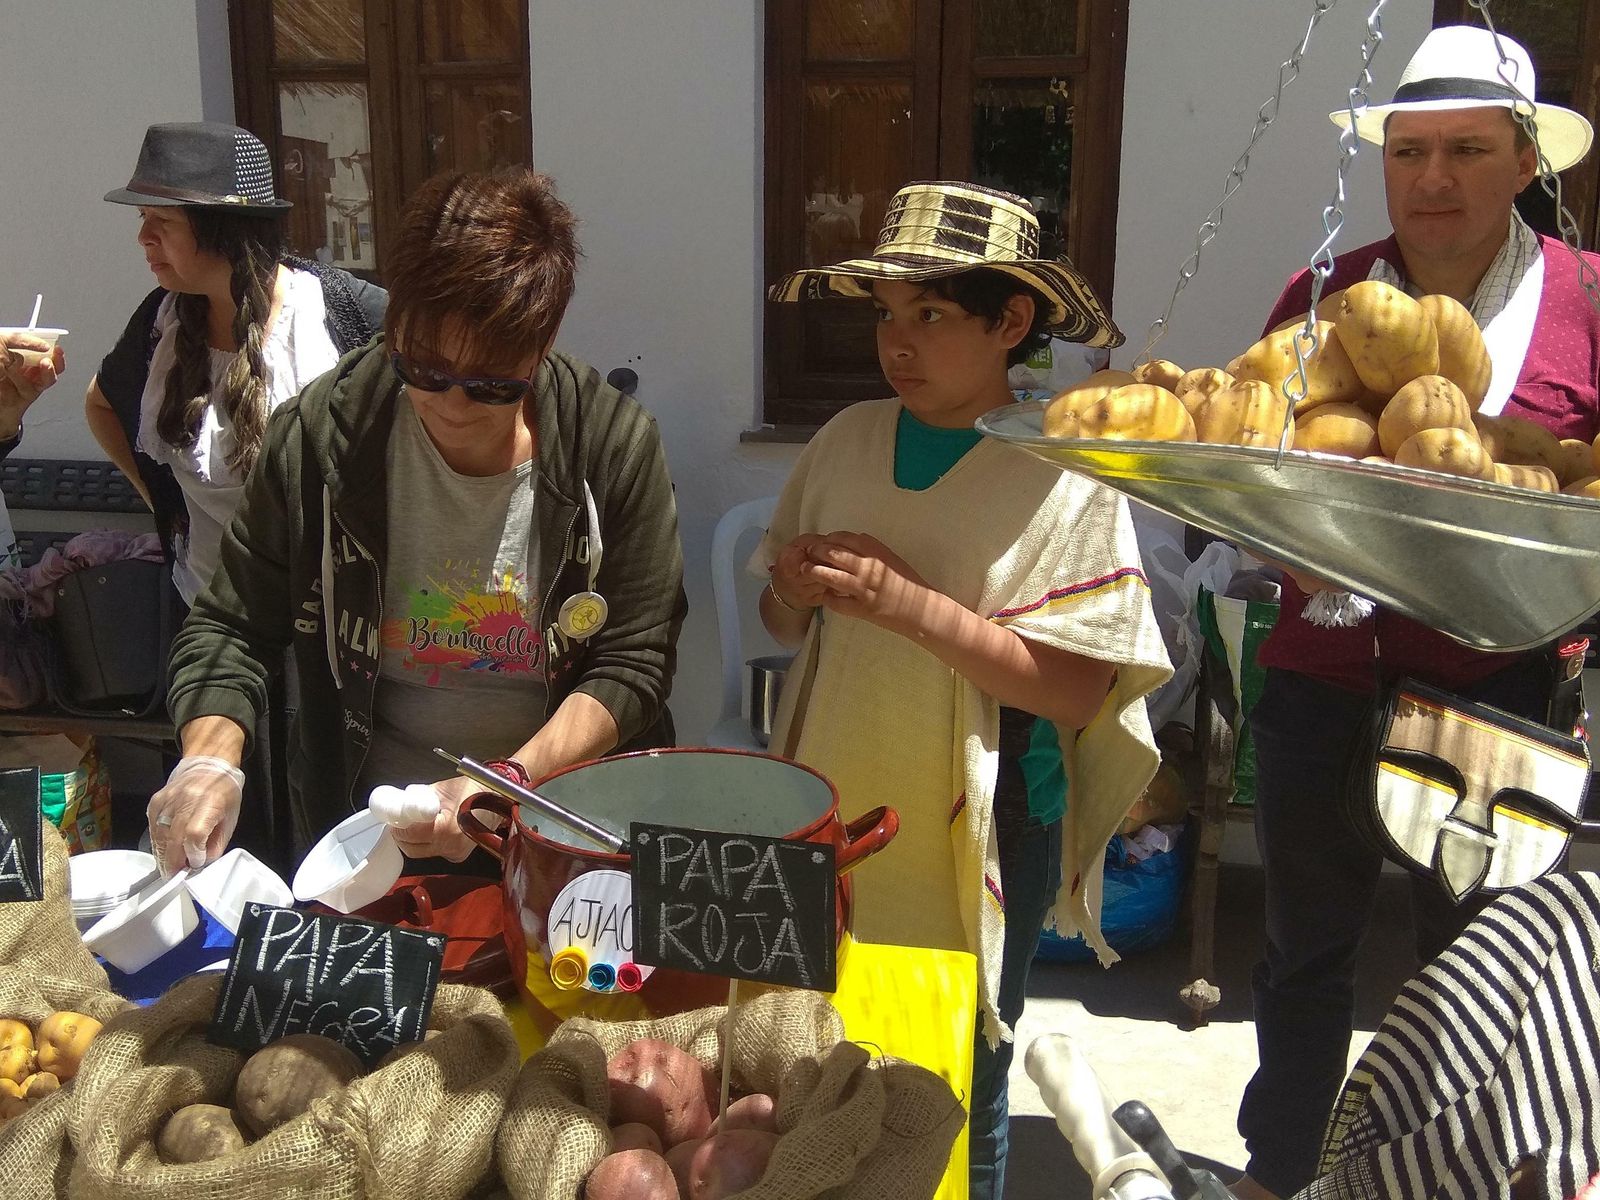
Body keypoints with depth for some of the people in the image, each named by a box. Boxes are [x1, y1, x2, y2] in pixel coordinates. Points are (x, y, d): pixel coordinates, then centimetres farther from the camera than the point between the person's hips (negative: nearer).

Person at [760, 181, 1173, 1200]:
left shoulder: (1060, 478, -11)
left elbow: (1077, 690, -17)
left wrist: (910, 603, -23)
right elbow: (783, 626, 13)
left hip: (974, 838, -3)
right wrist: (795, 593, -10)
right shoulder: (847, 442, 2)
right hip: (834, 813, 4)